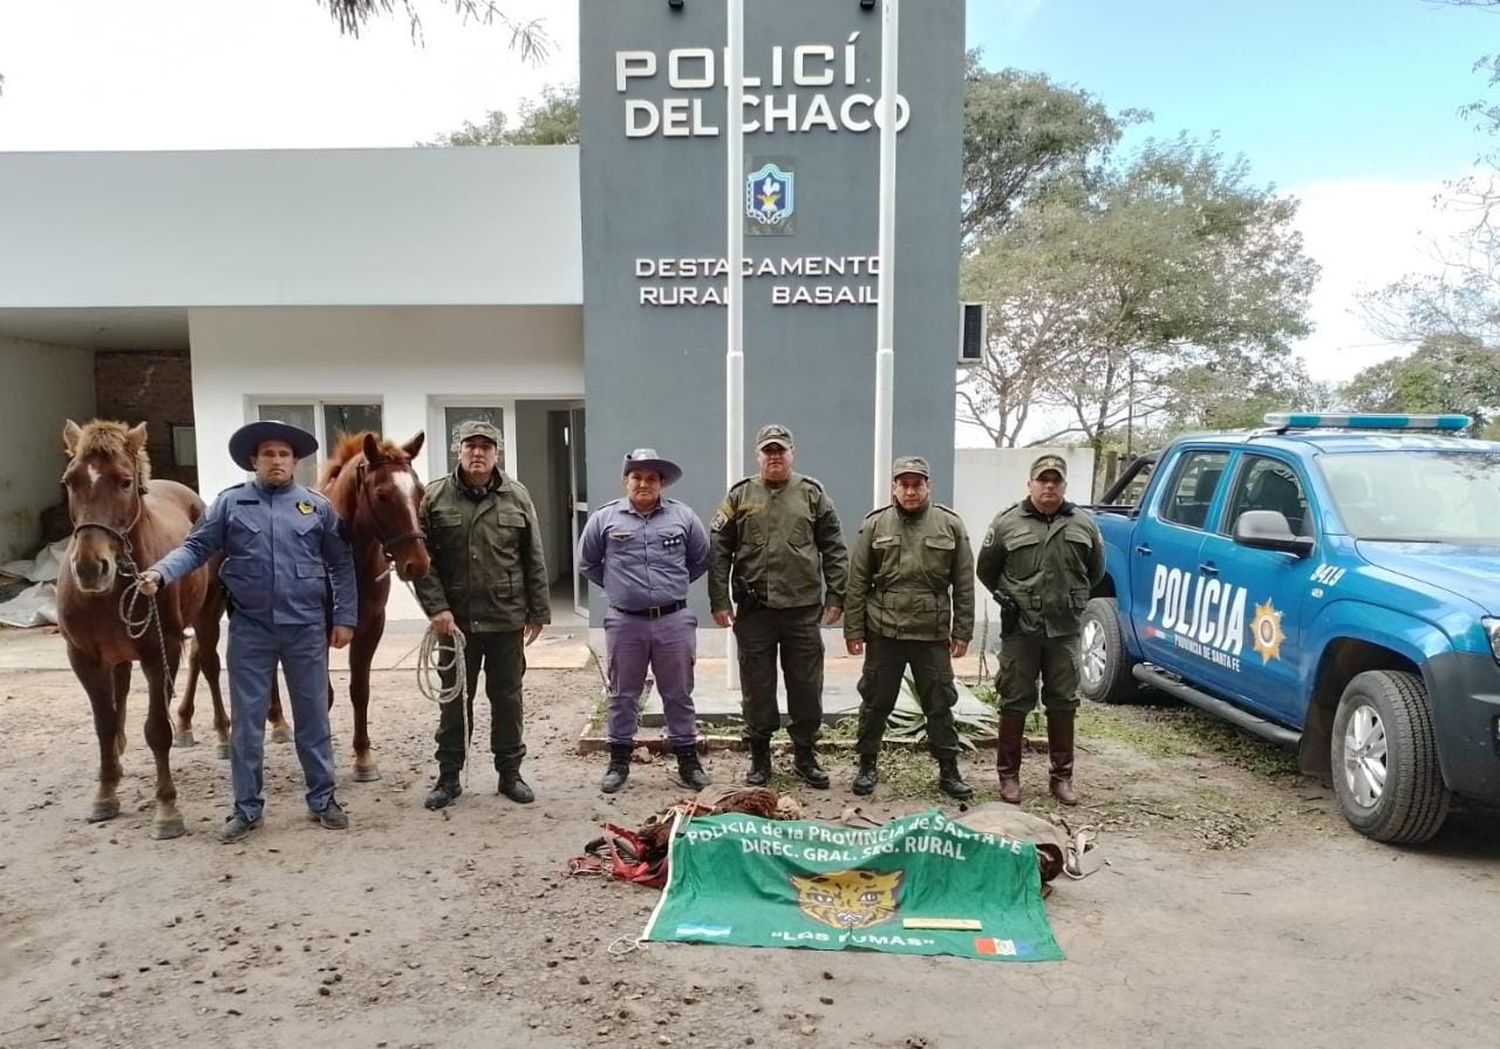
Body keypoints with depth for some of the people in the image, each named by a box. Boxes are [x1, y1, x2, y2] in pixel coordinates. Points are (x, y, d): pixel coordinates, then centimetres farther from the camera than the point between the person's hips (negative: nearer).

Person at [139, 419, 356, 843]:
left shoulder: (318, 506, 2)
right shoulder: (230, 502, 2)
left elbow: (341, 565, 4)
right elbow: (196, 547, -2)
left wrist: (345, 618, -1)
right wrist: (160, 572, -20)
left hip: (306, 627, 0)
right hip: (250, 628, 0)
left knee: (313, 715, 9)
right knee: (246, 720, 8)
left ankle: (322, 799, 22)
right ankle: (247, 807, 21)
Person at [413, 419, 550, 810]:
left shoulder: (517, 497, 0)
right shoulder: (434, 498, -3)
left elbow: (534, 561, 2)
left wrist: (539, 612, 1)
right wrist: (436, 607, -12)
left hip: (507, 618, 1)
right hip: (454, 619, -1)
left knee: (507, 697, 11)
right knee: (454, 699, 11)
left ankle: (510, 772, 25)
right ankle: (448, 777, 24)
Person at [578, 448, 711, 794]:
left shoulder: (683, 516, 2)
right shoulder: (604, 518, 0)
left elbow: (701, 559, 13)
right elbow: (587, 563, 12)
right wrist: (617, 587, 11)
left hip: (674, 622, 0)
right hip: (625, 623, 0)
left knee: (679, 695, 9)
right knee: (623, 696, 10)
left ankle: (688, 760, 21)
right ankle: (619, 761, 22)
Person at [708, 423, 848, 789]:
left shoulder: (812, 494, 5)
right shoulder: (739, 496, 4)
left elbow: (834, 549, 5)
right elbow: (719, 551, 3)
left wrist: (835, 597, 0)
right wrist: (719, 601, -3)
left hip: (804, 610, 0)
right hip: (753, 610, 0)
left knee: (806, 687, 8)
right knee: (757, 689, 8)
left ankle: (805, 755, 24)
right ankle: (759, 757, 22)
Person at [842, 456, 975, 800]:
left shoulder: (951, 525, 2)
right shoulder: (875, 525, 0)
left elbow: (964, 584, 3)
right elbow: (857, 582, 1)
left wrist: (962, 631, 0)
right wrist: (853, 630, -2)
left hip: (933, 634, 0)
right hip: (884, 632, 0)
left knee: (940, 704, 8)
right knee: (876, 702, 9)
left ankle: (949, 771, 21)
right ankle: (867, 766, 24)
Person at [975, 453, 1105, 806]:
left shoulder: (1084, 524, 5)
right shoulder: (1006, 523, -2)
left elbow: (1095, 569, 18)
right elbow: (986, 570, 7)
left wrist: (1075, 598, 10)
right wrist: (1005, 596, -2)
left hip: (1065, 630, 2)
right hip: (1019, 629, -2)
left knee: (1063, 702, 10)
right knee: (1015, 701, 4)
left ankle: (1062, 776, 22)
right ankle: (1009, 774, 16)